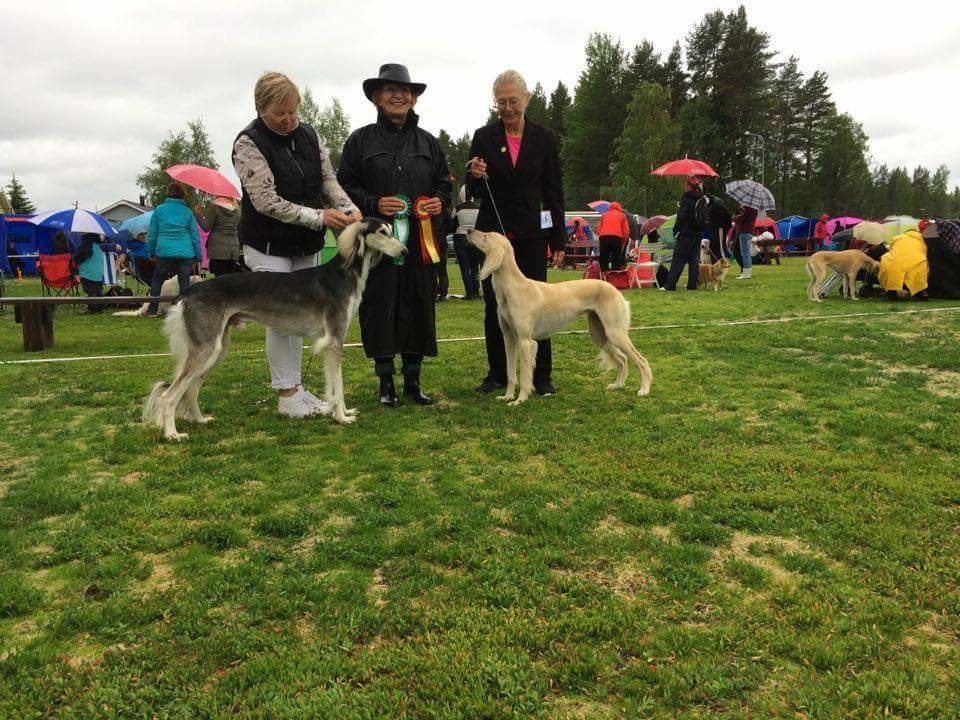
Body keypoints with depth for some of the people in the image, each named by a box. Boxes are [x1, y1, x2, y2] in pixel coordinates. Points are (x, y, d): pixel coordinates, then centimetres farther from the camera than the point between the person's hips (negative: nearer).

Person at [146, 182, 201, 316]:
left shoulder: (159, 209, 4)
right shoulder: (187, 212, 3)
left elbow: (152, 233, 6)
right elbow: (195, 235, 5)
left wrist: (150, 252, 15)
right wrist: (197, 257, 9)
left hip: (164, 252, 0)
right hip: (186, 253, 0)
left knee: (157, 280, 14)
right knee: (185, 283, 3)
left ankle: (152, 310, 14)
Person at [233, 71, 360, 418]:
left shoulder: (309, 134, 4)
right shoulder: (248, 143, -15)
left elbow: (328, 178, 6)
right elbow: (266, 201, -20)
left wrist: (348, 208, -14)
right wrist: (318, 217, -25)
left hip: (305, 245, 6)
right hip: (269, 245, -6)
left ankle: (295, 386, 19)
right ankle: (286, 394, 6)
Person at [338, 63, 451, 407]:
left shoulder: (428, 142, 14)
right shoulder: (361, 140, 4)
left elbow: (444, 183, 19)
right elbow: (345, 186, 1)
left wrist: (440, 201, -3)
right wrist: (374, 204, -16)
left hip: (421, 242, 3)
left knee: (419, 308, 5)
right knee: (381, 309, -1)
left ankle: (413, 381, 18)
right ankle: (386, 382, 13)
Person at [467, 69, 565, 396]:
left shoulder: (543, 138, 2)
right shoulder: (484, 137, 2)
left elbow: (554, 192, 4)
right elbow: (474, 192, 6)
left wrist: (558, 240, 0)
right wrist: (476, 177, -18)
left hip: (530, 234, -1)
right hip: (493, 231, 1)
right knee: (494, 305, 6)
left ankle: (541, 375, 9)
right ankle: (497, 373, 17)